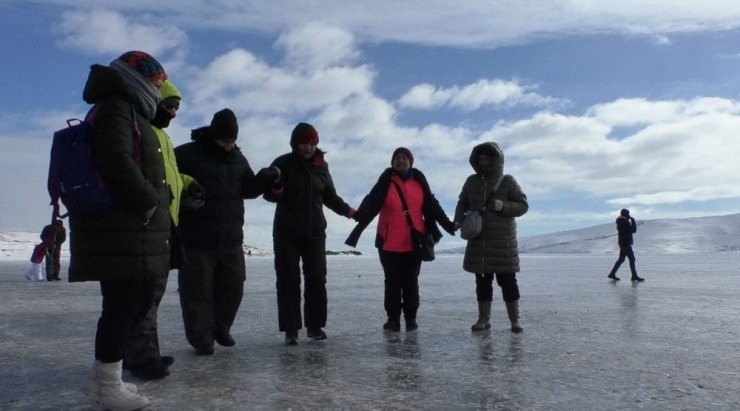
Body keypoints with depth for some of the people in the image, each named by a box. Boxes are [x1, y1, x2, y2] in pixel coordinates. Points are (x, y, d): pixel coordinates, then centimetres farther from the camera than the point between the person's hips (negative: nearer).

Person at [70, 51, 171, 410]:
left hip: (132, 231, 11)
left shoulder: (129, 113, 25)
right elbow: (116, 164, -22)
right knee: (122, 304, -4)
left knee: (139, 300, 15)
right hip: (120, 232, -11)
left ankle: (102, 377, 25)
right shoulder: (116, 109, -9)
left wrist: (155, 199, 14)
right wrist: (150, 201, -14)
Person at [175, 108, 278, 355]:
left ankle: (221, 328, 32)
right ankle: (201, 338, 14)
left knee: (233, 285, 13)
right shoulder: (186, 155, -8)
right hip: (197, 239, -5)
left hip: (231, 238, 5)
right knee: (197, 289, 1)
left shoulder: (238, 159, 9)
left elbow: (248, 189, 12)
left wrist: (265, 178, -7)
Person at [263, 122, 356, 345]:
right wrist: (276, 189, -28)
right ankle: (290, 329, 4)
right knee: (288, 280, -2)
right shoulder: (283, 163, -4)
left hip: (315, 231, 4)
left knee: (317, 279, 5)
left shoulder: (321, 166, 7)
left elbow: (330, 197, 15)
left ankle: (315, 325, 15)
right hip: (287, 232, -3)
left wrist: (350, 212, 6)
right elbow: (269, 193, -6)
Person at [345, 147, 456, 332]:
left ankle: (411, 318, 16)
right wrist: (359, 215, -31)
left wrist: (447, 224, 10)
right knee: (392, 282, 4)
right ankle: (393, 319, 12)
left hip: (414, 243, 2)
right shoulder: (385, 181, 0)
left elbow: (432, 205, 13)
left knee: (411, 281, 7)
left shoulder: (419, 181, 8)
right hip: (390, 243, -1)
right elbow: (371, 202, -13)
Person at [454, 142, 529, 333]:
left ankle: (515, 319, 11)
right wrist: (458, 220, -3)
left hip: (503, 241, -3)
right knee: (482, 282, 8)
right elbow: (462, 203, 16)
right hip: (478, 242, 3)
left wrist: (504, 206, -19)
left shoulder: (508, 181, -2)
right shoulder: (472, 181, 8)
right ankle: (483, 318, 16)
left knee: (507, 281, 1)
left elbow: (523, 205, -1)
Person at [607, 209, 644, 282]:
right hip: (626, 243, -10)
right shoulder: (625, 222, -18)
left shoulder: (620, 222, 13)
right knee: (632, 259, -5)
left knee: (621, 259, 13)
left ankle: (612, 274, 13)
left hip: (622, 243, 10)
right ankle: (634, 276, -1)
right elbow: (633, 230, -17)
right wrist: (633, 221, -7)